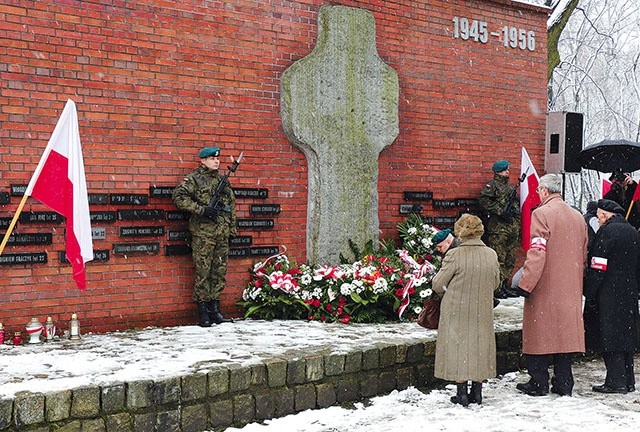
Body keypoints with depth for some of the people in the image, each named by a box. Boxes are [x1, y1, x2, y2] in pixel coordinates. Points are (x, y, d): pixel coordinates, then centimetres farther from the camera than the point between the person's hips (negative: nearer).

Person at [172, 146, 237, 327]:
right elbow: (179, 197, -13)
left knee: (219, 272, 8)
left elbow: (231, 205, 22)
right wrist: (202, 209, -18)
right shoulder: (193, 179, -2)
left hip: (222, 233, 6)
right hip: (203, 233, -6)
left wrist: (232, 228, 17)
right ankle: (203, 313, 3)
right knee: (203, 272, -3)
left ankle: (215, 310, 16)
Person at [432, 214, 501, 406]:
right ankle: (477, 392, 20)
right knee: (479, 346, 15)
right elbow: (495, 283, 10)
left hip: (457, 312, -4)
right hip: (482, 312, 4)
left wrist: (449, 291, 13)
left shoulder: (455, 255, -18)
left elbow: (437, 284, -9)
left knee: (458, 346, 6)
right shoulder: (491, 255, -4)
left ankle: (462, 392, 8)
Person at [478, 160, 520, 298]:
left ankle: (505, 285, 18)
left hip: (513, 228, 8)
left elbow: (517, 206, 28)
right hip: (498, 229, -8)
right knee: (498, 259, -9)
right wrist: (499, 211, -19)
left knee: (510, 260, 10)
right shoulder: (492, 185, -1)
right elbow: (483, 199, -17)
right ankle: (497, 288, -6)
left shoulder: (511, 187, 23)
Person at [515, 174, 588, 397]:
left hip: (544, 289, -6)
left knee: (539, 334, 3)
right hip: (570, 291, 6)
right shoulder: (578, 217, 10)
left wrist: (525, 284, -16)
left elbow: (537, 253, -19)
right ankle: (564, 384, 15)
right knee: (565, 333, 11)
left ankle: (538, 383, 8)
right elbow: (583, 255, 16)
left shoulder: (542, 213, -12)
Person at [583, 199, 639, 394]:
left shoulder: (607, 231, -13)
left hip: (608, 295, -8)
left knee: (610, 337, -4)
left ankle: (616, 382, -3)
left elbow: (598, 267, -16)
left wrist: (589, 293, -12)